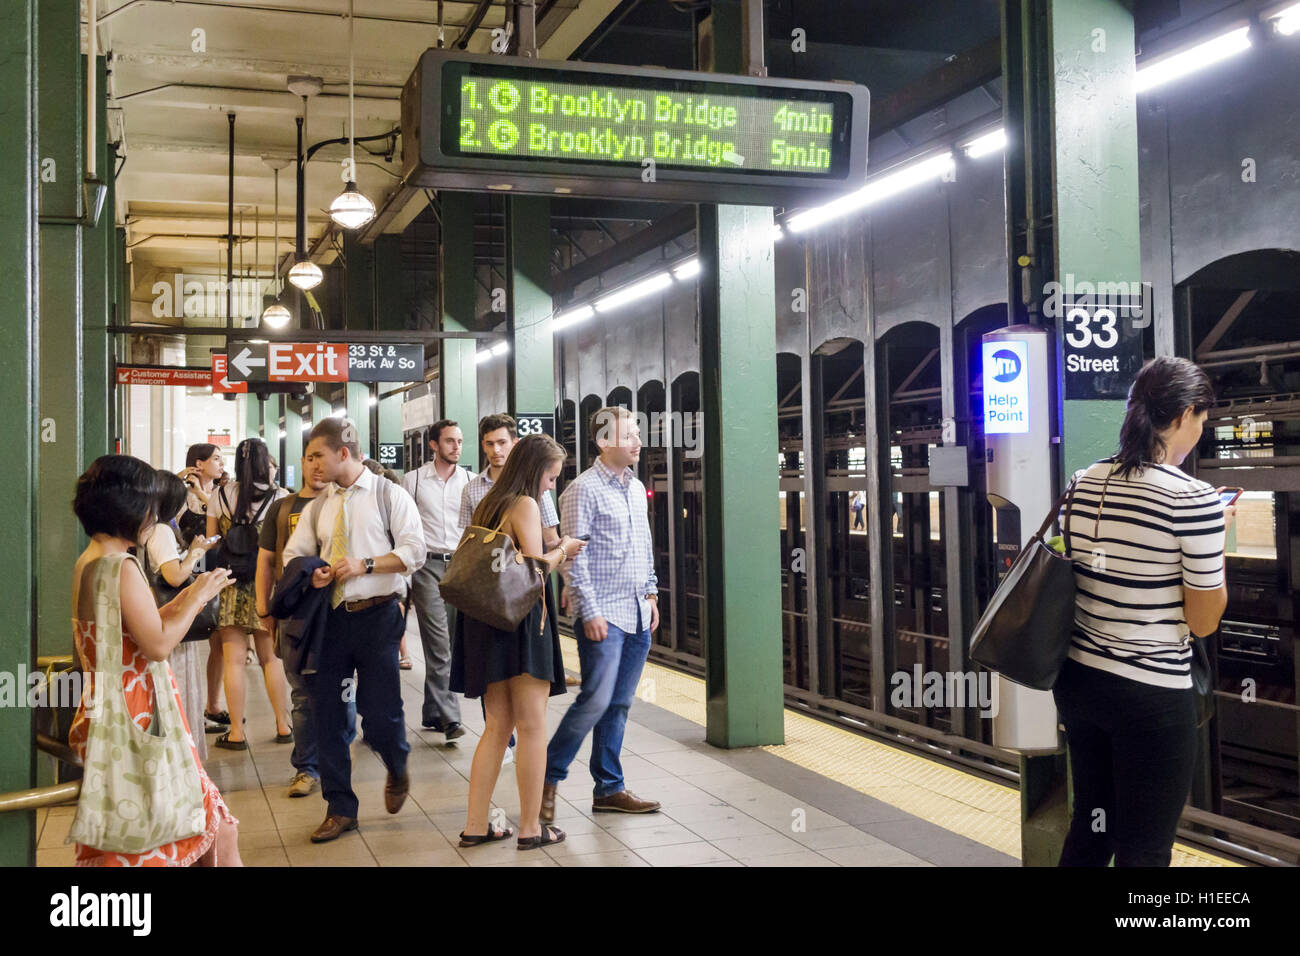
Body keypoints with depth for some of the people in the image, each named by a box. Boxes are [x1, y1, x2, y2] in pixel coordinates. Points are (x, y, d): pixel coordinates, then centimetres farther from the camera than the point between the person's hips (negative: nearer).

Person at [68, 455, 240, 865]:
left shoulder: (89, 561, 12)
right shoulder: (121, 566, -19)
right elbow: (158, 644, -22)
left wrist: (187, 597, 14)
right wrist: (198, 597, -10)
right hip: (136, 721, -10)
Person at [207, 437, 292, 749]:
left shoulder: (218, 498, 1)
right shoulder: (279, 496, -4)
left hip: (230, 585, 1)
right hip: (267, 585, 0)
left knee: (234, 660, 3)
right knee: (271, 658, 9)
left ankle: (236, 732, 6)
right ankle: (283, 726, 15)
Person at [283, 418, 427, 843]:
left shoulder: (389, 496, -1)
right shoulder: (318, 507, 13)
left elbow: (413, 551, -8)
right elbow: (293, 554, 15)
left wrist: (365, 564, -18)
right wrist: (310, 574, -7)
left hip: (377, 616, -5)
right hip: (331, 616, 5)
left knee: (379, 713, -3)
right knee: (326, 714, 4)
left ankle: (397, 770, 32)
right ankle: (340, 808, 18)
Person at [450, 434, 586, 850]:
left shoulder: (487, 506, 15)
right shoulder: (525, 505, -10)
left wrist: (552, 555, 17)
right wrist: (562, 550, 2)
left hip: (485, 621, 8)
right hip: (521, 619, -8)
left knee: (497, 726, 12)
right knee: (532, 726, -1)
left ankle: (475, 825, 12)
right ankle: (531, 827, 4)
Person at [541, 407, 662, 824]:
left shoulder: (636, 487, 14)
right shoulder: (583, 489, -10)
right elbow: (575, 557, -13)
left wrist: (651, 593, 16)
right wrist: (590, 612, -16)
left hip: (638, 614, 7)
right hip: (603, 614, -7)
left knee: (619, 705, 10)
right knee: (596, 700, -10)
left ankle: (609, 788, 17)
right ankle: (546, 778, 4)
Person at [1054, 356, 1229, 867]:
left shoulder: (1084, 482, 2)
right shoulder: (1194, 499, -17)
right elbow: (1203, 623, -11)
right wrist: (1213, 539, 1)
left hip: (1079, 679, 6)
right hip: (1152, 696, -6)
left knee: (1089, 830, 21)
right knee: (1143, 850, 8)